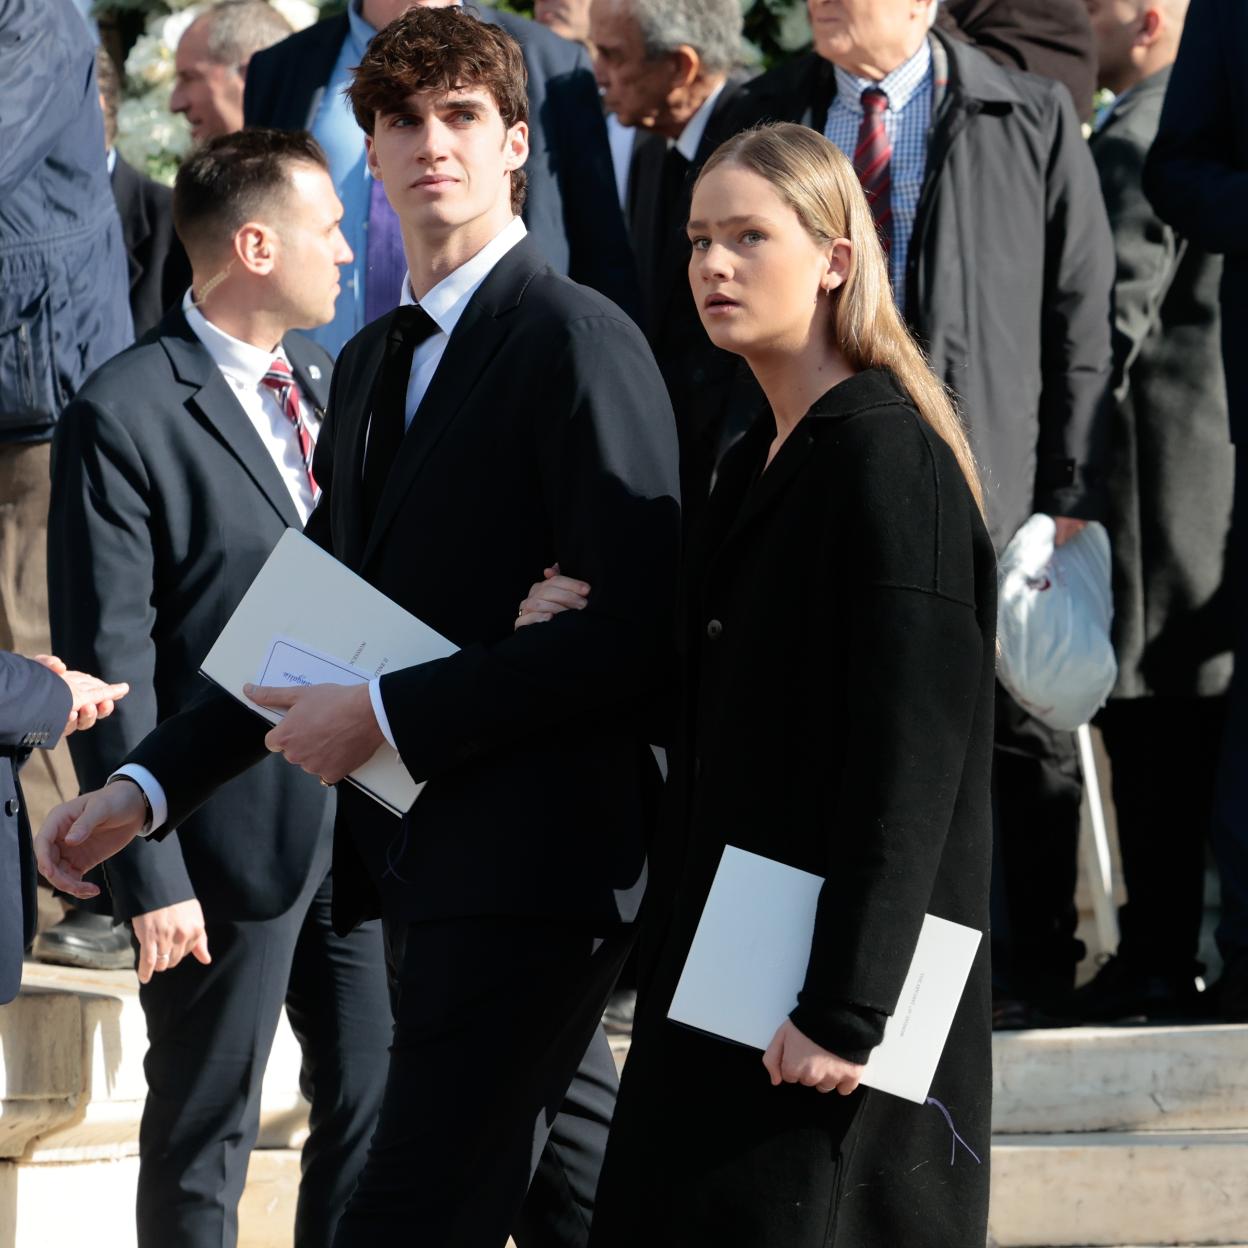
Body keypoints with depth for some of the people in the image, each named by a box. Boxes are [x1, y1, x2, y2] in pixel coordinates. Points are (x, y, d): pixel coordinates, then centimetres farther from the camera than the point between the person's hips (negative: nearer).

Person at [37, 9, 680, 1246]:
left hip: (529, 862, -9)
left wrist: (388, 716, -19)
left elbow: (636, 627, -18)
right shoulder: (370, 364, 18)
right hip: (422, 860, 9)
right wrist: (143, 789, 14)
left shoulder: (575, 340, -11)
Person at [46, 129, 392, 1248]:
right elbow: (110, 662, -13)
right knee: (203, 1138, 5)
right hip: (235, 834, -7)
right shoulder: (127, 417, -11)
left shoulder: (329, 380, 11)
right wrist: (149, 873, -16)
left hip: (363, 815, 7)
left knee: (376, 1114, 11)